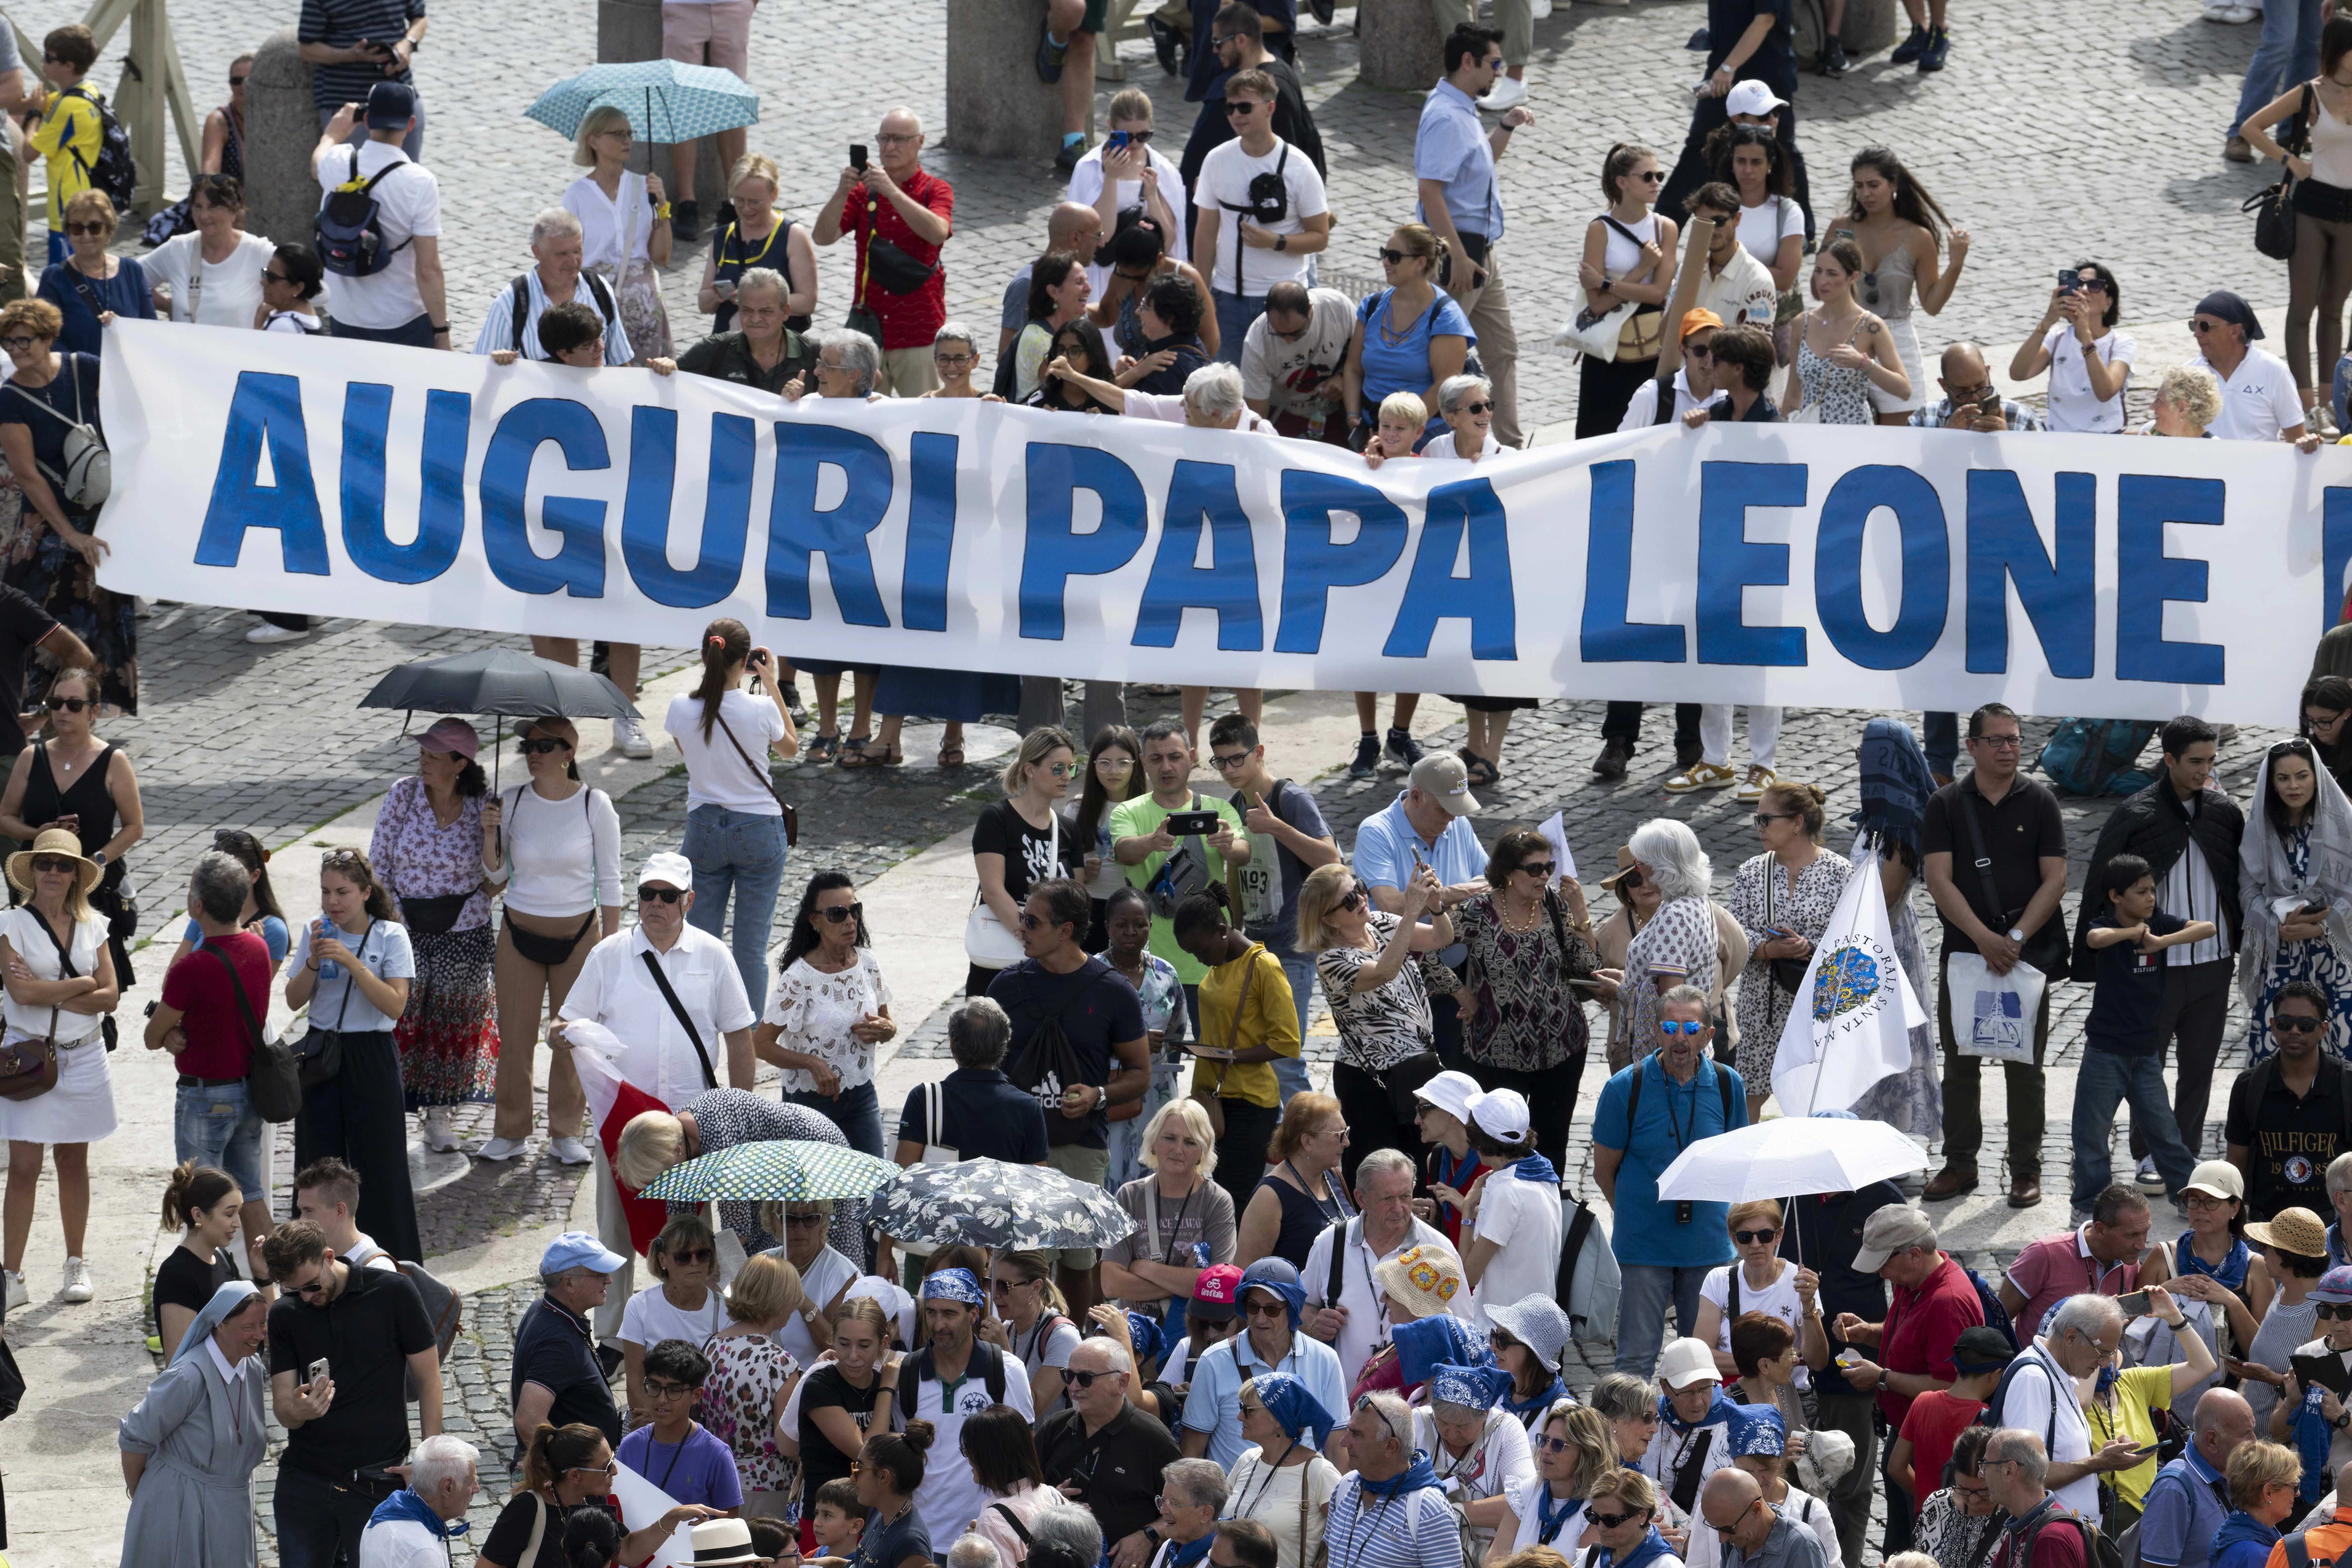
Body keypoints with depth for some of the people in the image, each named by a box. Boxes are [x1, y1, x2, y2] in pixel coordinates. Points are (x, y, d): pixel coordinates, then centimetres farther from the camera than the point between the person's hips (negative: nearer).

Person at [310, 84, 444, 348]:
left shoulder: (337, 165, -6)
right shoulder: (420, 183, -19)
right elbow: (428, 270, -18)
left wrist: (334, 134, 45)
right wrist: (442, 332, -9)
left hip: (346, 323, 4)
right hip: (406, 325, -4)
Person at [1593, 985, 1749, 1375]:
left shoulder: (1728, 1086, -1)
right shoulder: (1625, 1088, -9)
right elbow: (1604, 1171, 2)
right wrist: (1637, 1217, 7)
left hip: (1709, 1247, 2)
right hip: (1643, 1250, -2)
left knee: (1707, 1360, 10)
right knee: (1636, 1360, -3)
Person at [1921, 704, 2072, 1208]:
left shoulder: (2040, 803, 3)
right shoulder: (1947, 806, 4)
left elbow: (2055, 879, -2)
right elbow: (1940, 880, -5)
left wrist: (2017, 938, -14)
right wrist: (1984, 938, -16)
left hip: (2027, 954, -1)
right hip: (1963, 952, 1)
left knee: (2025, 1067, 1)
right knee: (1960, 1065, 5)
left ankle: (2026, 1170, 7)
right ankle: (1960, 1165, 14)